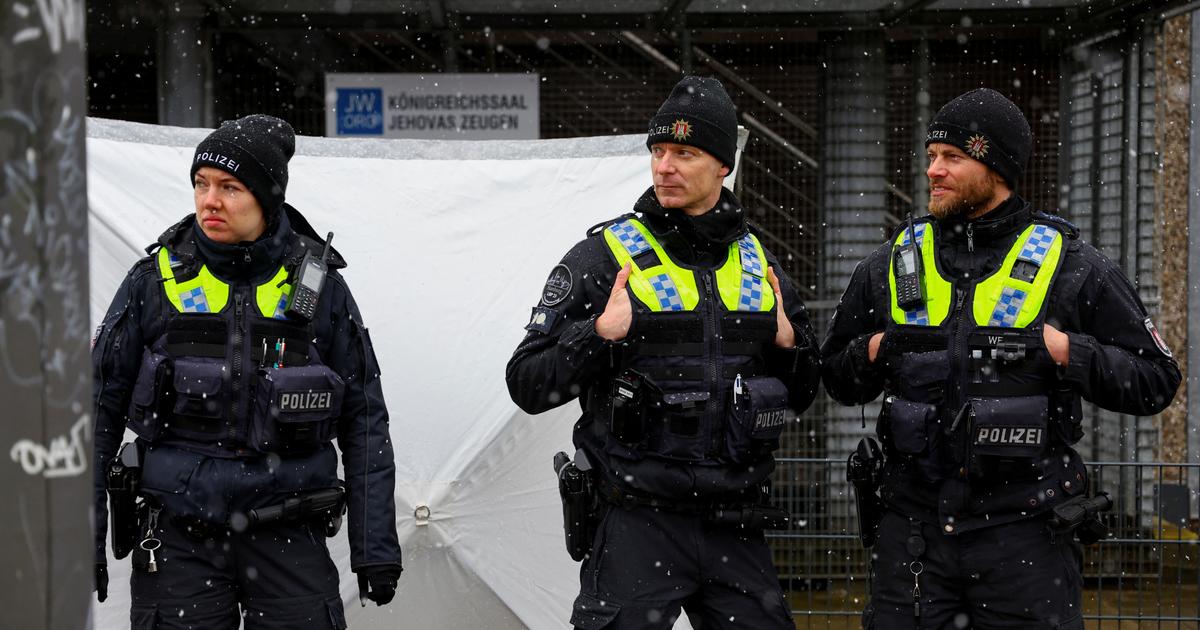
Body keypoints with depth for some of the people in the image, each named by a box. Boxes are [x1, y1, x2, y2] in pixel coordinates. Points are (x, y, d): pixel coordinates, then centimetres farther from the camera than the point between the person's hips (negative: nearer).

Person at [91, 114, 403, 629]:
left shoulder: (317, 286, 1)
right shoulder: (156, 281, 1)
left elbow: (364, 423, 5)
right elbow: (101, 408, 6)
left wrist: (375, 545, 1)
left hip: (288, 540, 0)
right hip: (177, 540, 0)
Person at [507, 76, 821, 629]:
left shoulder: (757, 262, 12)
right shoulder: (604, 257, -3)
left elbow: (798, 396, 20)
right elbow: (528, 385, -5)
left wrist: (788, 344, 0)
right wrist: (601, 335, -19)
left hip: (735, 527, 4)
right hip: (638, 522, -4)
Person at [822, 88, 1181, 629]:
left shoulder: (1073, 268, 1)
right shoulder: (892, 263, 10)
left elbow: (1155, 380, 0)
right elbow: (837, 377, 18)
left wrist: (1058, 348, -13)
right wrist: (877, 350, -3)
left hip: (1024, 533, -2)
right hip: (912, 528, 3)